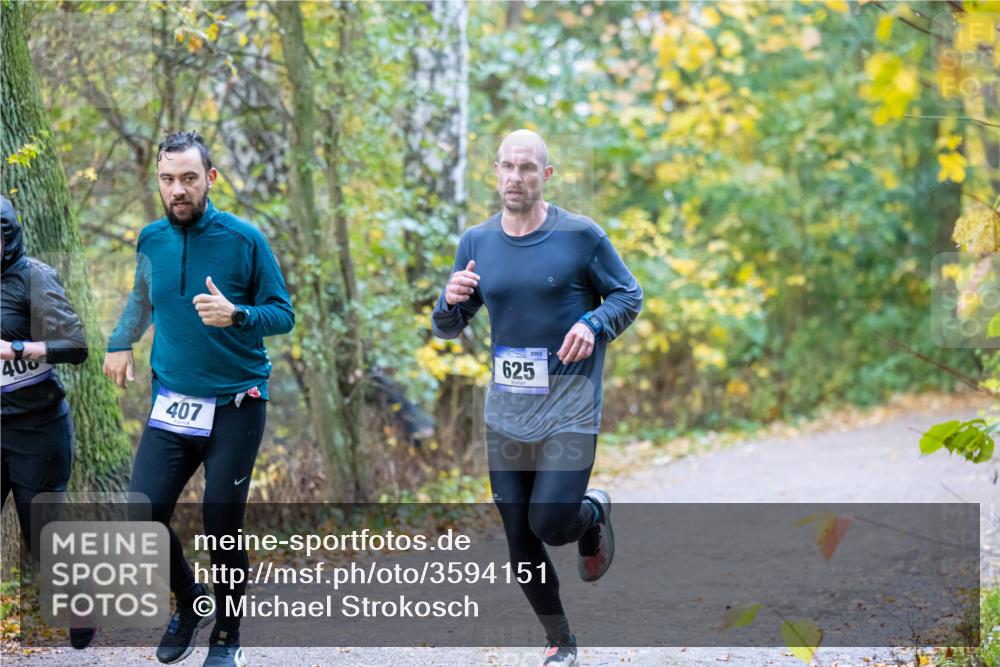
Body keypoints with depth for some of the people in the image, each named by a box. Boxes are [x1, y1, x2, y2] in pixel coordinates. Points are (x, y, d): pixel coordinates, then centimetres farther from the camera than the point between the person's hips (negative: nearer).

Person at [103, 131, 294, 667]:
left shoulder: (244, 240, -9)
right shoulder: (151, 240, 4)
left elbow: (283, 315, -7)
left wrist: (236, 314, -24)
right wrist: (120, 343, 18)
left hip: (235, 407, -3)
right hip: (172, 403, 3)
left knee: (222, 528, -1)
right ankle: (189, 601, 22)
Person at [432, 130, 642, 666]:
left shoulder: (580, 236, -7)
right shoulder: (475, 242, 4)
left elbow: (629, 295, 3)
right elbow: (446, 330, 10)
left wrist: (594, 325, -17)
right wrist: (451, 302, -14)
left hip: (569, 411, -4)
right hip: (505, 415, 4)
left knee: (550, 524, -13)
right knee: (519, 538, 6)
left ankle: (594, 513, 24)